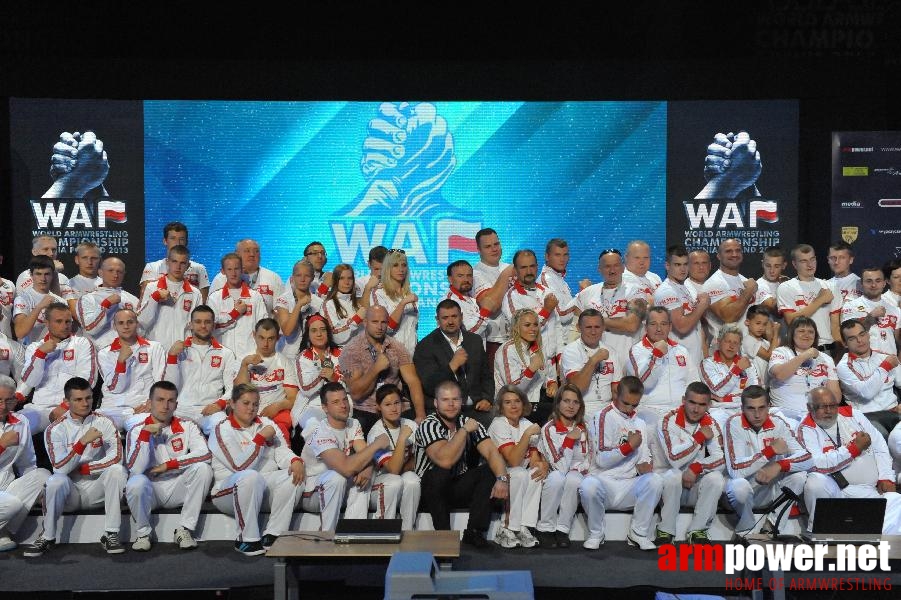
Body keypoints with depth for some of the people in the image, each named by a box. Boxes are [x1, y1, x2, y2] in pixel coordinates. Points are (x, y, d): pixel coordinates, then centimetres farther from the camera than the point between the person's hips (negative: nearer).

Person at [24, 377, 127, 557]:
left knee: (117, 470, -28)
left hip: (97, 489, 1)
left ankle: (111, 534, -22)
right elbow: (60, 468, -17)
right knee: (56, 480, -33)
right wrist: (83, 441, -27)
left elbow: (116, 457, -13)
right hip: (69, 491, -1)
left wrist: (82, 468, -12)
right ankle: (47, 537, -12)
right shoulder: (55, 429, -5)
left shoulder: (103, 423, -2)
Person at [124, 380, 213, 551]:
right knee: (136, 482, -34)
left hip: (179, 489, 1)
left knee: (203, 468, -25)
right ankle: (144, 533, -6)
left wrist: (169, 465, -18)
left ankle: (185, 530, -14)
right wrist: (146, 433, -22)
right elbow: (135, 469, -17)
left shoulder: (187, 426, 1)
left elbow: (205, 454, -16)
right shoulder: (137, 431, -2)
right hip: (150, 490, -1)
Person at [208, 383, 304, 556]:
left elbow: (282, 451, 2)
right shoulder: (222, 429, -4)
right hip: (229, 489, -5)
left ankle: (272, 536, -19)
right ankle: (247, 540, -24)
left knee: (295, 476, -21)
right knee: (250, 477, -37)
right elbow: (240, 466, -16)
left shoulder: (267, 424, 14)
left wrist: (296, 461, -20)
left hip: (265, 486, 5)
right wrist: (261, 438, -14)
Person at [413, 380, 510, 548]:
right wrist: (464, 431, -25)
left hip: (459, 487, 5)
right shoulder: (428, 425, -18)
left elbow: (491, 452, -13)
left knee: (491, 470, -17)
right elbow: (445, 460, -34)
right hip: (432, 490, -5)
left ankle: (474, 532, -16)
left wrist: (502, 478, -31)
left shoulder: (470, 423, 0)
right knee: (440, 472, -35)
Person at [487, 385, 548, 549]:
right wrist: (528, 434, -28)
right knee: (520, 474, -33)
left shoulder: (527, 424, 5)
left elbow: (535, 461, -1)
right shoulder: (498, 425, -15)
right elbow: (513, 461, -25)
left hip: (521, 477, 6)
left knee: (536, 473, -24)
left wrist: (543, 466, -24)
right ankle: (506, 529, -21)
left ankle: (523, 528, -20)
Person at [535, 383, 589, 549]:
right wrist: (570, 439, -21)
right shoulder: (548, 429, -12)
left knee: (573, 478, -32)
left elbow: (586, 462, 6)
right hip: (552, 482, -2)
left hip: (575, 477, 3)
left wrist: (573, 470, -13)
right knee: (556, 477, -36)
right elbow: (560, 467, -20)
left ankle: (562, 529, -20)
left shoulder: (582, 429, 3)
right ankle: (545, 529, -19)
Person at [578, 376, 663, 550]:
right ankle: (596, 534, -9)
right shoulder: (602, 418, -2)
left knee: (655, 481, -25)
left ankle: (639, 533, -8)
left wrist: (645, 465, -10)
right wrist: (630, 445, -10)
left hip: (631, 486, 4)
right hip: (605, 480, -4)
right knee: (588, 485, -37)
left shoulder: (640, 423, 17)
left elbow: (644, 454, 13)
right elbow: (601, 459, -10)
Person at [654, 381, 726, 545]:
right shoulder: (669, 421, -12)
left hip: (697, 484, 3)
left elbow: (721, 460, -11)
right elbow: (675, 459, -22)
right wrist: (699, 437, -19)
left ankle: (697, 531, -14)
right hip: (670, 483, -3)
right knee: (674, 475, -35)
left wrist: (697, 468, -26)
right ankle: (666, 532, -18)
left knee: (716, 479, -26)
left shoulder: (711, 425, 0)